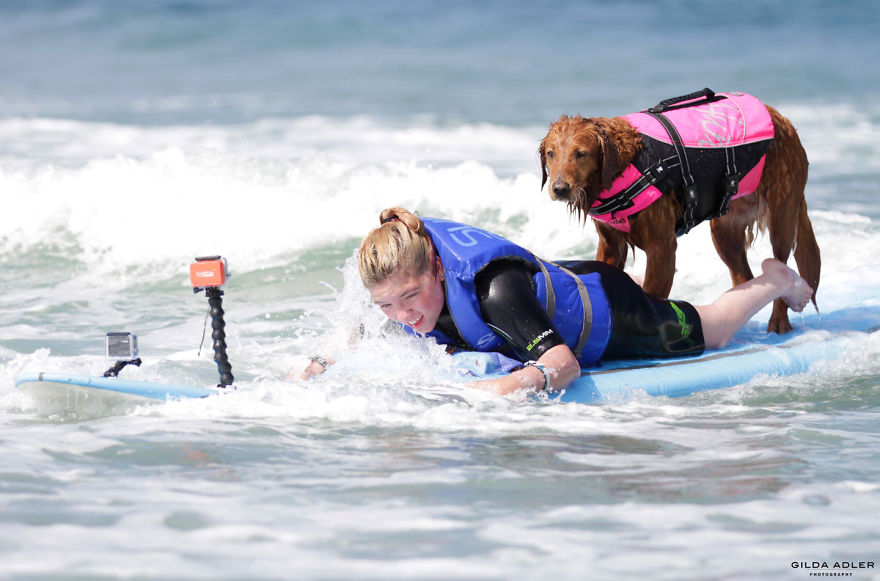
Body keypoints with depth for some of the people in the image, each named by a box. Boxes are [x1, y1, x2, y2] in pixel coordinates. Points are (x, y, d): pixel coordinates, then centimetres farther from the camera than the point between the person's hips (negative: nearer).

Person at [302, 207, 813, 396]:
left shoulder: (494, 289, -48)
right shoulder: (399, 294, -28)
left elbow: (564, 363, -49)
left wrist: (512, 384, -67)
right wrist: (322, 367, -28)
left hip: (608, 312, -6)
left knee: (707, 335, 21)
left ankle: (773, 281, 49)